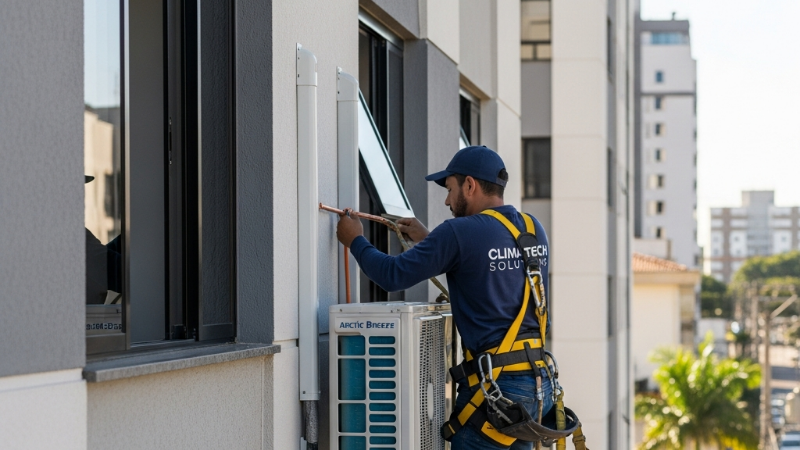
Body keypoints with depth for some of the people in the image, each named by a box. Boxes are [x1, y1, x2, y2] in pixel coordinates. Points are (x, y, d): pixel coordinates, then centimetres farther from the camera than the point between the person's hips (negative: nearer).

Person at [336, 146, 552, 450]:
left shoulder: (459, 233, -12)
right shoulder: (534, 230, 11)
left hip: (496, 384, -7)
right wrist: (427, 240, 29)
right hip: (539, 381, 7)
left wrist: (355, 241, 9)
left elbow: (392, 276, -8)